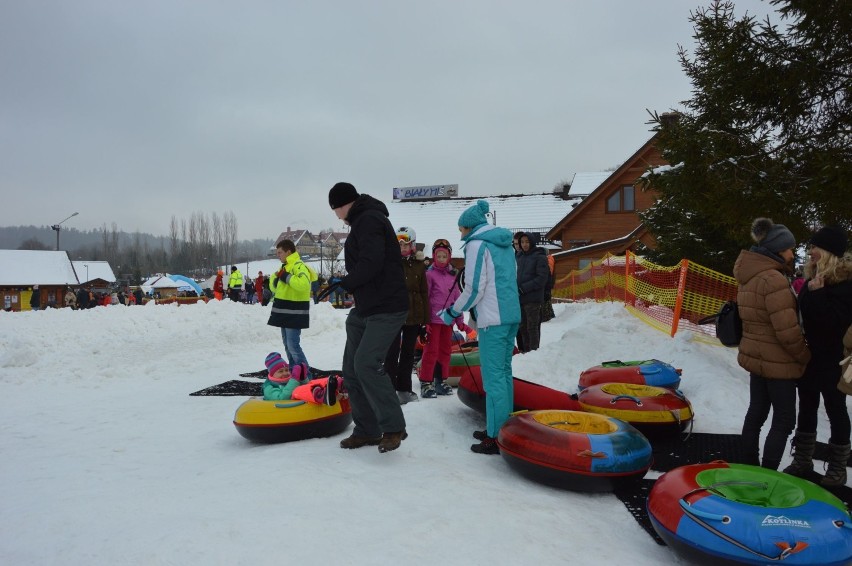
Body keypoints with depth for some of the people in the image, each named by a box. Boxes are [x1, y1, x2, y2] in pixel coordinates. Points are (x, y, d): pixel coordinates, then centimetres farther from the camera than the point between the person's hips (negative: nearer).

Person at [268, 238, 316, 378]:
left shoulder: (299, 266, -14)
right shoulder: (285, 266, 17)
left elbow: (304, 285, -32)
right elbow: (275, 287, 23)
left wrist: (286, 277, -24)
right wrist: (275, 278, 2)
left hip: (294, 314, -10)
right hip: (285, 313, 10)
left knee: (293, 346, -12)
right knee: (287, 345, 15)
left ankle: (306, 376, -7)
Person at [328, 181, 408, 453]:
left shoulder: (368, 220, -12)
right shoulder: (362, 221, 19)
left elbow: (370, 264, -24)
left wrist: (343, 284, -14)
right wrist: (345, 285, 6)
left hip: (387, 308, -10)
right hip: (365, 309, 11)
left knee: (366, 364, -20)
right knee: (352, 369, 8)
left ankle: (393, 427, -8)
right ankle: (367, 431, 18)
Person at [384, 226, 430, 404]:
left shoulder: (419, 265, 5)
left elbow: (424, 294, 6)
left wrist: (425, 319, 3)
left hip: (414, 316, 3)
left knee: (408, 353, 12)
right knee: (392, 353, -4)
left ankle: (404, 388, 23)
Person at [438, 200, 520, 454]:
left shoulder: (476, 244, -8)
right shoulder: (505, 243, 17)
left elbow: (474, 289, -13)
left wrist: (452, 312, -1)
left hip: (493, 319, -9)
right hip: (512, 314, 9)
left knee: (493, 376, -6)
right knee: (504, 371, 14)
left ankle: (496, 438, -4)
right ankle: (504, 428, 21)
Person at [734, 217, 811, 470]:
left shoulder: (750, 276, 8)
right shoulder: (773, 279, -23)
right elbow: (787, 330, -23)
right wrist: (805, 356, -8)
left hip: (756, 356, 9)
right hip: (778, 361, -9)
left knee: (756, 412, 17)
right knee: (784, 421, 2)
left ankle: (749, 467, 28)